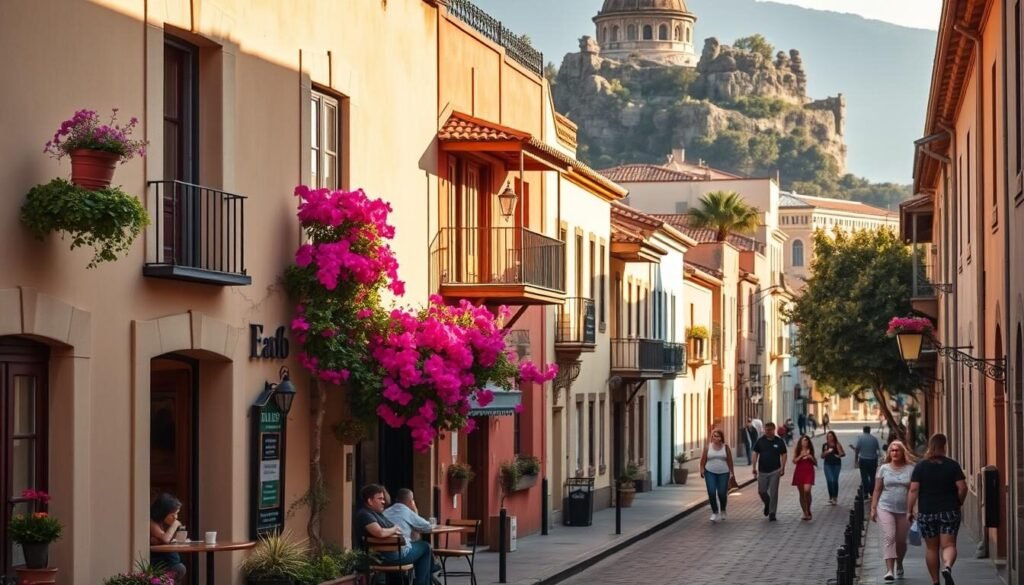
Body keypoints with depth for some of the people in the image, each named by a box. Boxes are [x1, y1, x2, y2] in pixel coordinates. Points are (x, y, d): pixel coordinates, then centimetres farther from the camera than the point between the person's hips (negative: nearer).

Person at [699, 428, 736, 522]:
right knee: (711, 493, -11)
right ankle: (714, 512, 1)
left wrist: (731, 472, 5)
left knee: (722, 493, 0)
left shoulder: (726, 447, 1)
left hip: (723, 473, 0)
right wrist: (702, 470, -5)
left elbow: (729, 461, 5)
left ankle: (722, 510, 27)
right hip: (710, 473, 0)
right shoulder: (708, 447, 2)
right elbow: (703, 460, 4)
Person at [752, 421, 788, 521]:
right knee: (761, 491, 4)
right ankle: (767, 504, 34)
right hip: (763, 471, 2)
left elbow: (784, 455, 3)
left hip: (775, 471, -2)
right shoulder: (760, 441, 2)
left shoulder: (779, 442, -1)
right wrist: (754, 468, -2)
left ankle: (772, 513, 3)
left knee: (773, 492, -3)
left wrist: (782, 468, -7)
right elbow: (755, 454, 4)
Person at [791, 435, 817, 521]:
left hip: (808, 472, -1)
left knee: (807, 490, -20)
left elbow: (815, 463, 13)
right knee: (801, 493, 6)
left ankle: (808, 511, -3)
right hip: (799, 472, 1)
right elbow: (794, 461, -4)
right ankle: (805, 513, 15)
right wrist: (801, 455, -15)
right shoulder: (797, 450, 5)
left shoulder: (810, 450, 7)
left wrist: (811, 457, -6)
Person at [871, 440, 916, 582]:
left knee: (901, 540, 10)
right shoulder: (884, 469, 4)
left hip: (904, 510, 1)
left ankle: (899, 566, 36)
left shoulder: (910, 469, 1)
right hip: (885, 508, -1)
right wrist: (873, 509, 3)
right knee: (889, 537, -14)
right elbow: (877, 490, 8)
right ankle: (889, 570, -19)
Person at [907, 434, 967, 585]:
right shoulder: (953, 465, -2)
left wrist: (909, 510, -2)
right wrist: (959, 503, 10)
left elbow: (913, 489, -7)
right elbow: (962, 487, -7)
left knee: (931, 548, 12)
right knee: (949, 545, -2)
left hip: (927, 512, 1)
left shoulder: (920, 466, -1)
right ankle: (947, 567, -31)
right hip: (949, 512, -1)